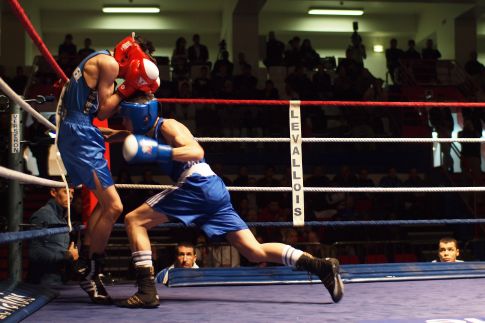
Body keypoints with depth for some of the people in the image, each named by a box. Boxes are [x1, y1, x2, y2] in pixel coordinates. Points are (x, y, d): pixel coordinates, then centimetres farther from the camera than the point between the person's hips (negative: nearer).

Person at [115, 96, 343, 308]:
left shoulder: (167, 126, -2)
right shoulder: (151, 134, 25)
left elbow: (197, 151, -17)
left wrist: (158, 152, -24)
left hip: (200, 185, -9)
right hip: (213, 191, 9)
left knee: (134, 220, -5)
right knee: (255, 252, 3)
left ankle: (147, 291, -15)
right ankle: (322, 266, -5)